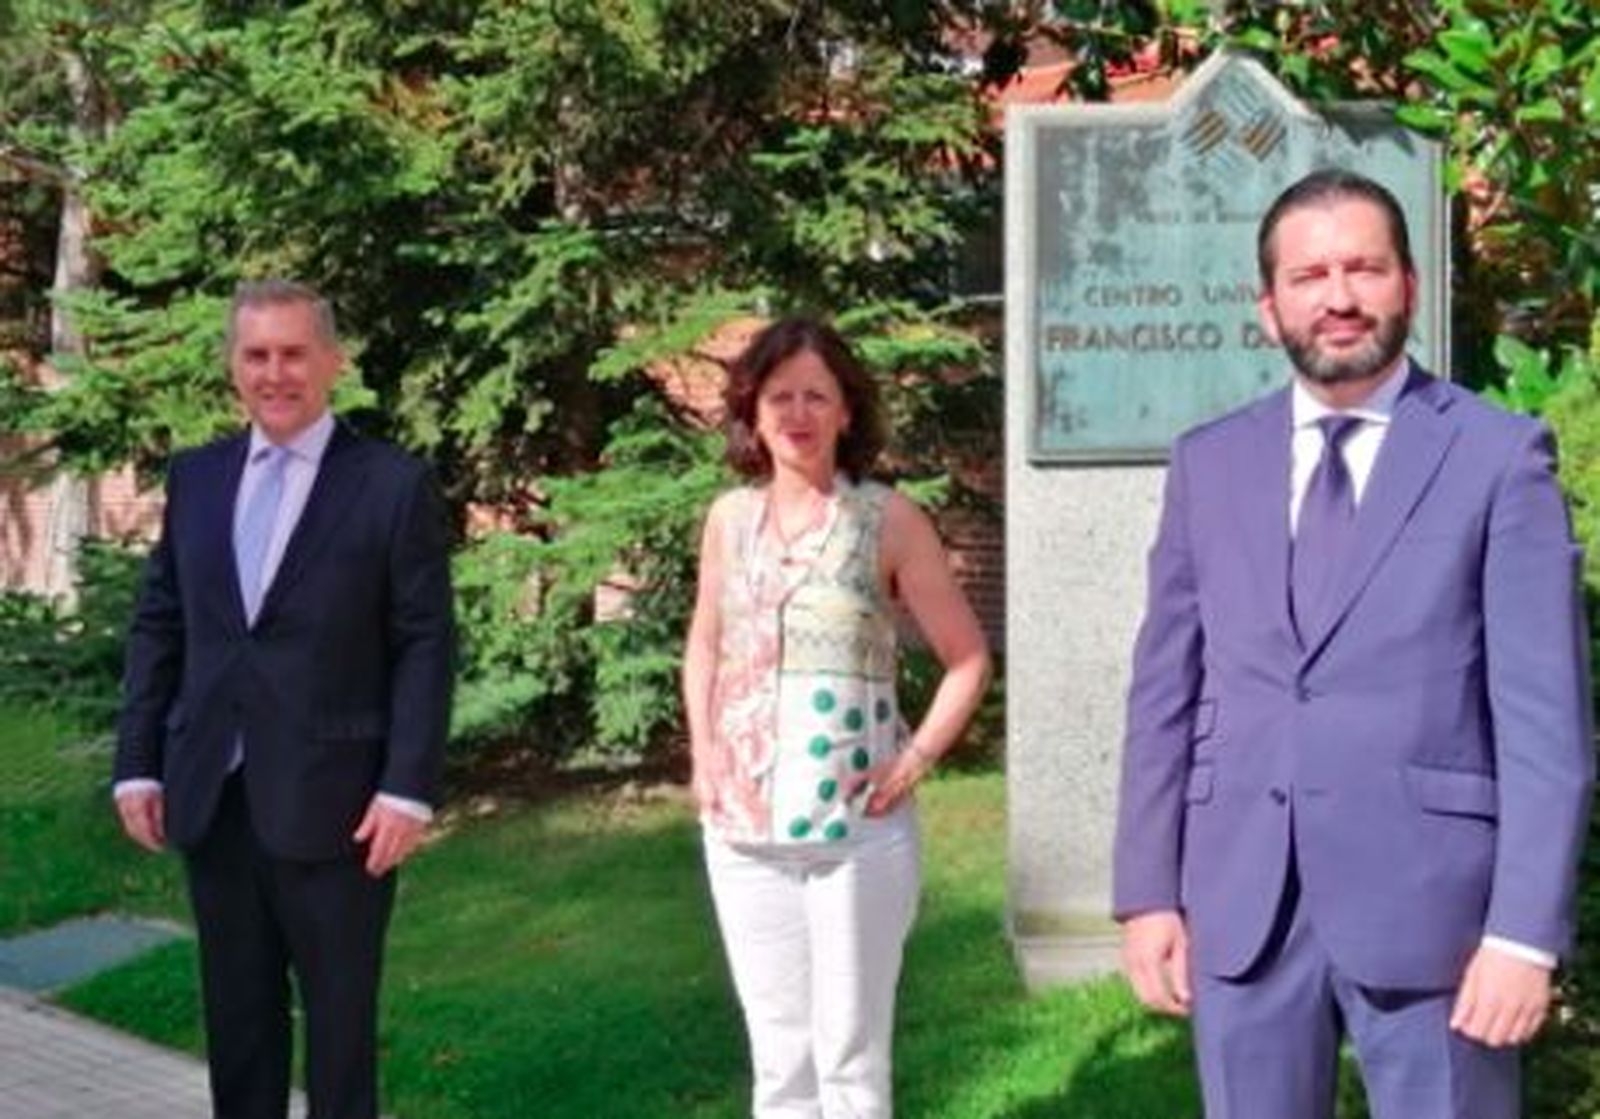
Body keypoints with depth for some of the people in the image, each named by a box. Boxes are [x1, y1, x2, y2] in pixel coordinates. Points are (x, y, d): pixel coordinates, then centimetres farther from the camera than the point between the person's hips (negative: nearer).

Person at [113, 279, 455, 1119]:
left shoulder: (393, 485, -4)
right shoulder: (195, 477, 10)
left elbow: (426, 646, -7)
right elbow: (157, 627, 11)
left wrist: (407, 789, -13)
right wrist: (138, 764, 4)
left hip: (330, 800, -4)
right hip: (211, 796, 4)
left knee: (340, 1012, 7)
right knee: (236, 1012, 13)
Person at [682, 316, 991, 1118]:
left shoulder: (888, 519, -4)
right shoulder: (730, 518, 7)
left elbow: (967, 659, 1)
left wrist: (915, 760, -10)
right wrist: (701, 753, 6)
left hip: (858, 828, -3)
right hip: (743, 828, 4)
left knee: (850, 1053, 2)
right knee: (778, 1050, 12)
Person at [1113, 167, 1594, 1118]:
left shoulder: (1500, 457, -2)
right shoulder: (1209, 465, 9)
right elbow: (1166, 692, 9)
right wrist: (1150, 891, 4)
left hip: (1428, 899, -3)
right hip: (1240, 904, 3)